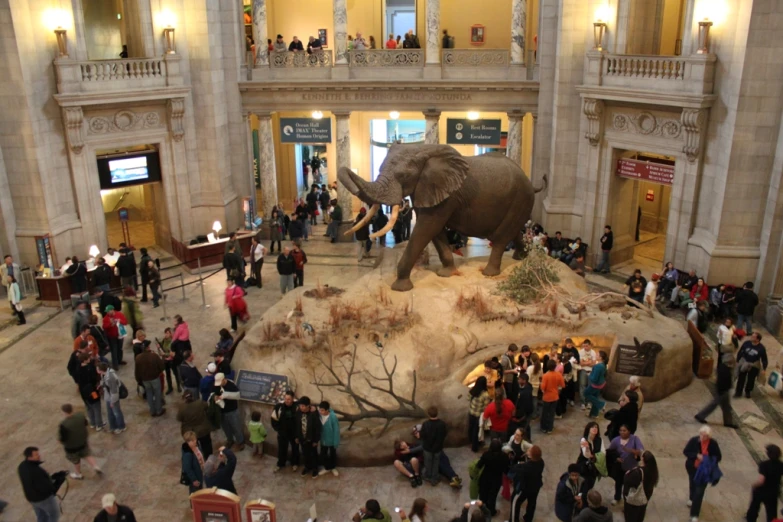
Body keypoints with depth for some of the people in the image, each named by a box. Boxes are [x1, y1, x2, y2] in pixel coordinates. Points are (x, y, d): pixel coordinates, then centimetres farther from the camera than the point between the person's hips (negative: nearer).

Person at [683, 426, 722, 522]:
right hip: (692, 468, 2)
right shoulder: (694, 440, -18)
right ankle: (692, 499, 60)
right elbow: (685, 451, -11)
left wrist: (710, 462, -24)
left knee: (699, 492, -6)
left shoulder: (713, 444, -18)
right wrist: (696, 455, -27)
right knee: (692, 484, 27)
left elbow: (718, 457, -5)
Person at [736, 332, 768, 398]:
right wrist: (737, 361, 1)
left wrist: (764, 369, -9)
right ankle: (738, 392, 14)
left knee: (751, 380, 10)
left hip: (754, 366, 0)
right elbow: (740, 352, -1)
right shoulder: (746, 343, -13)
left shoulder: (761, 348, -15)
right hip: (743, 363, 1)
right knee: (741, 378, 4)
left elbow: (764, 359, -5)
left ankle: (748, 392, 32)